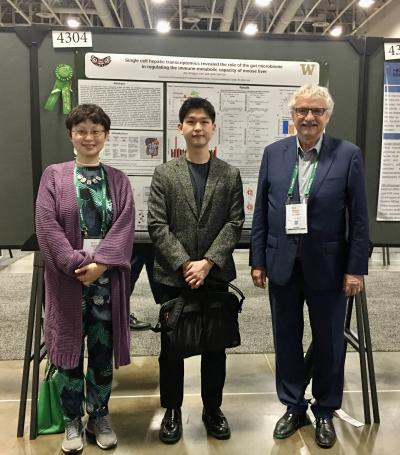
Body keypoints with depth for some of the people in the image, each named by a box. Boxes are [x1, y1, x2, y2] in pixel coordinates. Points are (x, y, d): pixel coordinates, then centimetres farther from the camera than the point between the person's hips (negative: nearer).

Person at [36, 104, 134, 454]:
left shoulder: (118, 180, 8)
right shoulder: (54, 176, 3)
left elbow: (124, 226, -2)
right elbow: (47, 227, -6)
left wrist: (99, 264, -14)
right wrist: (79, 265, -14)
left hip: (108, 279, 1)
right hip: (68, 278, -1)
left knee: (103, 351, 9)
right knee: (71, 351, 6)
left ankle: (99, 417, 27)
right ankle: (73, 421, 24)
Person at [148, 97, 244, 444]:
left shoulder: (230, 175, 3)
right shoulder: (164, 174, 1)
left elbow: (235, 224, -3)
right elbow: (157, 225, -5)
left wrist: (207, 263, -13)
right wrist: (184, 264, -14)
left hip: (216, 275, 1)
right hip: (173, 276, 0)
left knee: (215, 345, 11)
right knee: (171, 346, 10)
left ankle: (213, 409, 30)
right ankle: (172, 410, 28)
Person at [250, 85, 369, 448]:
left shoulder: (348, 154, -4)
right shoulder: (274, 153, 3)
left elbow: (359, 217, -4)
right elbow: (261, 212, 4)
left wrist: (356, 268, -7)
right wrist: (258, 260, 1)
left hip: (327, 266, -2)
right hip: (282, 264, 2)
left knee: (329, 342, 12)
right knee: (286, 339, 13)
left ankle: (325, 412, 34)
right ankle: (293, 407, 33)